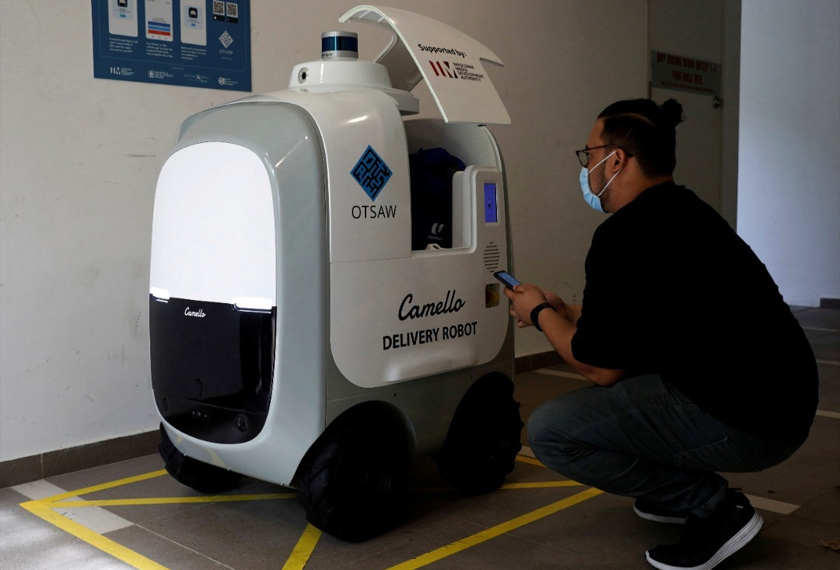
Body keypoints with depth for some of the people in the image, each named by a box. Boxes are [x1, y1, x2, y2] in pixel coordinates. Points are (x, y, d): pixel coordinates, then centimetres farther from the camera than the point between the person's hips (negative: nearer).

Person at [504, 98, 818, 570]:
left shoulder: (625, 236, -15)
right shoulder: (684, 210, 15)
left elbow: (601, 368, -9)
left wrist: (541, 314, 7)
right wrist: (567, 313, 28)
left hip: (746, 424, -10)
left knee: (549, 431, -10)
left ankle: (715, 507, -3)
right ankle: (680, 490, 23)